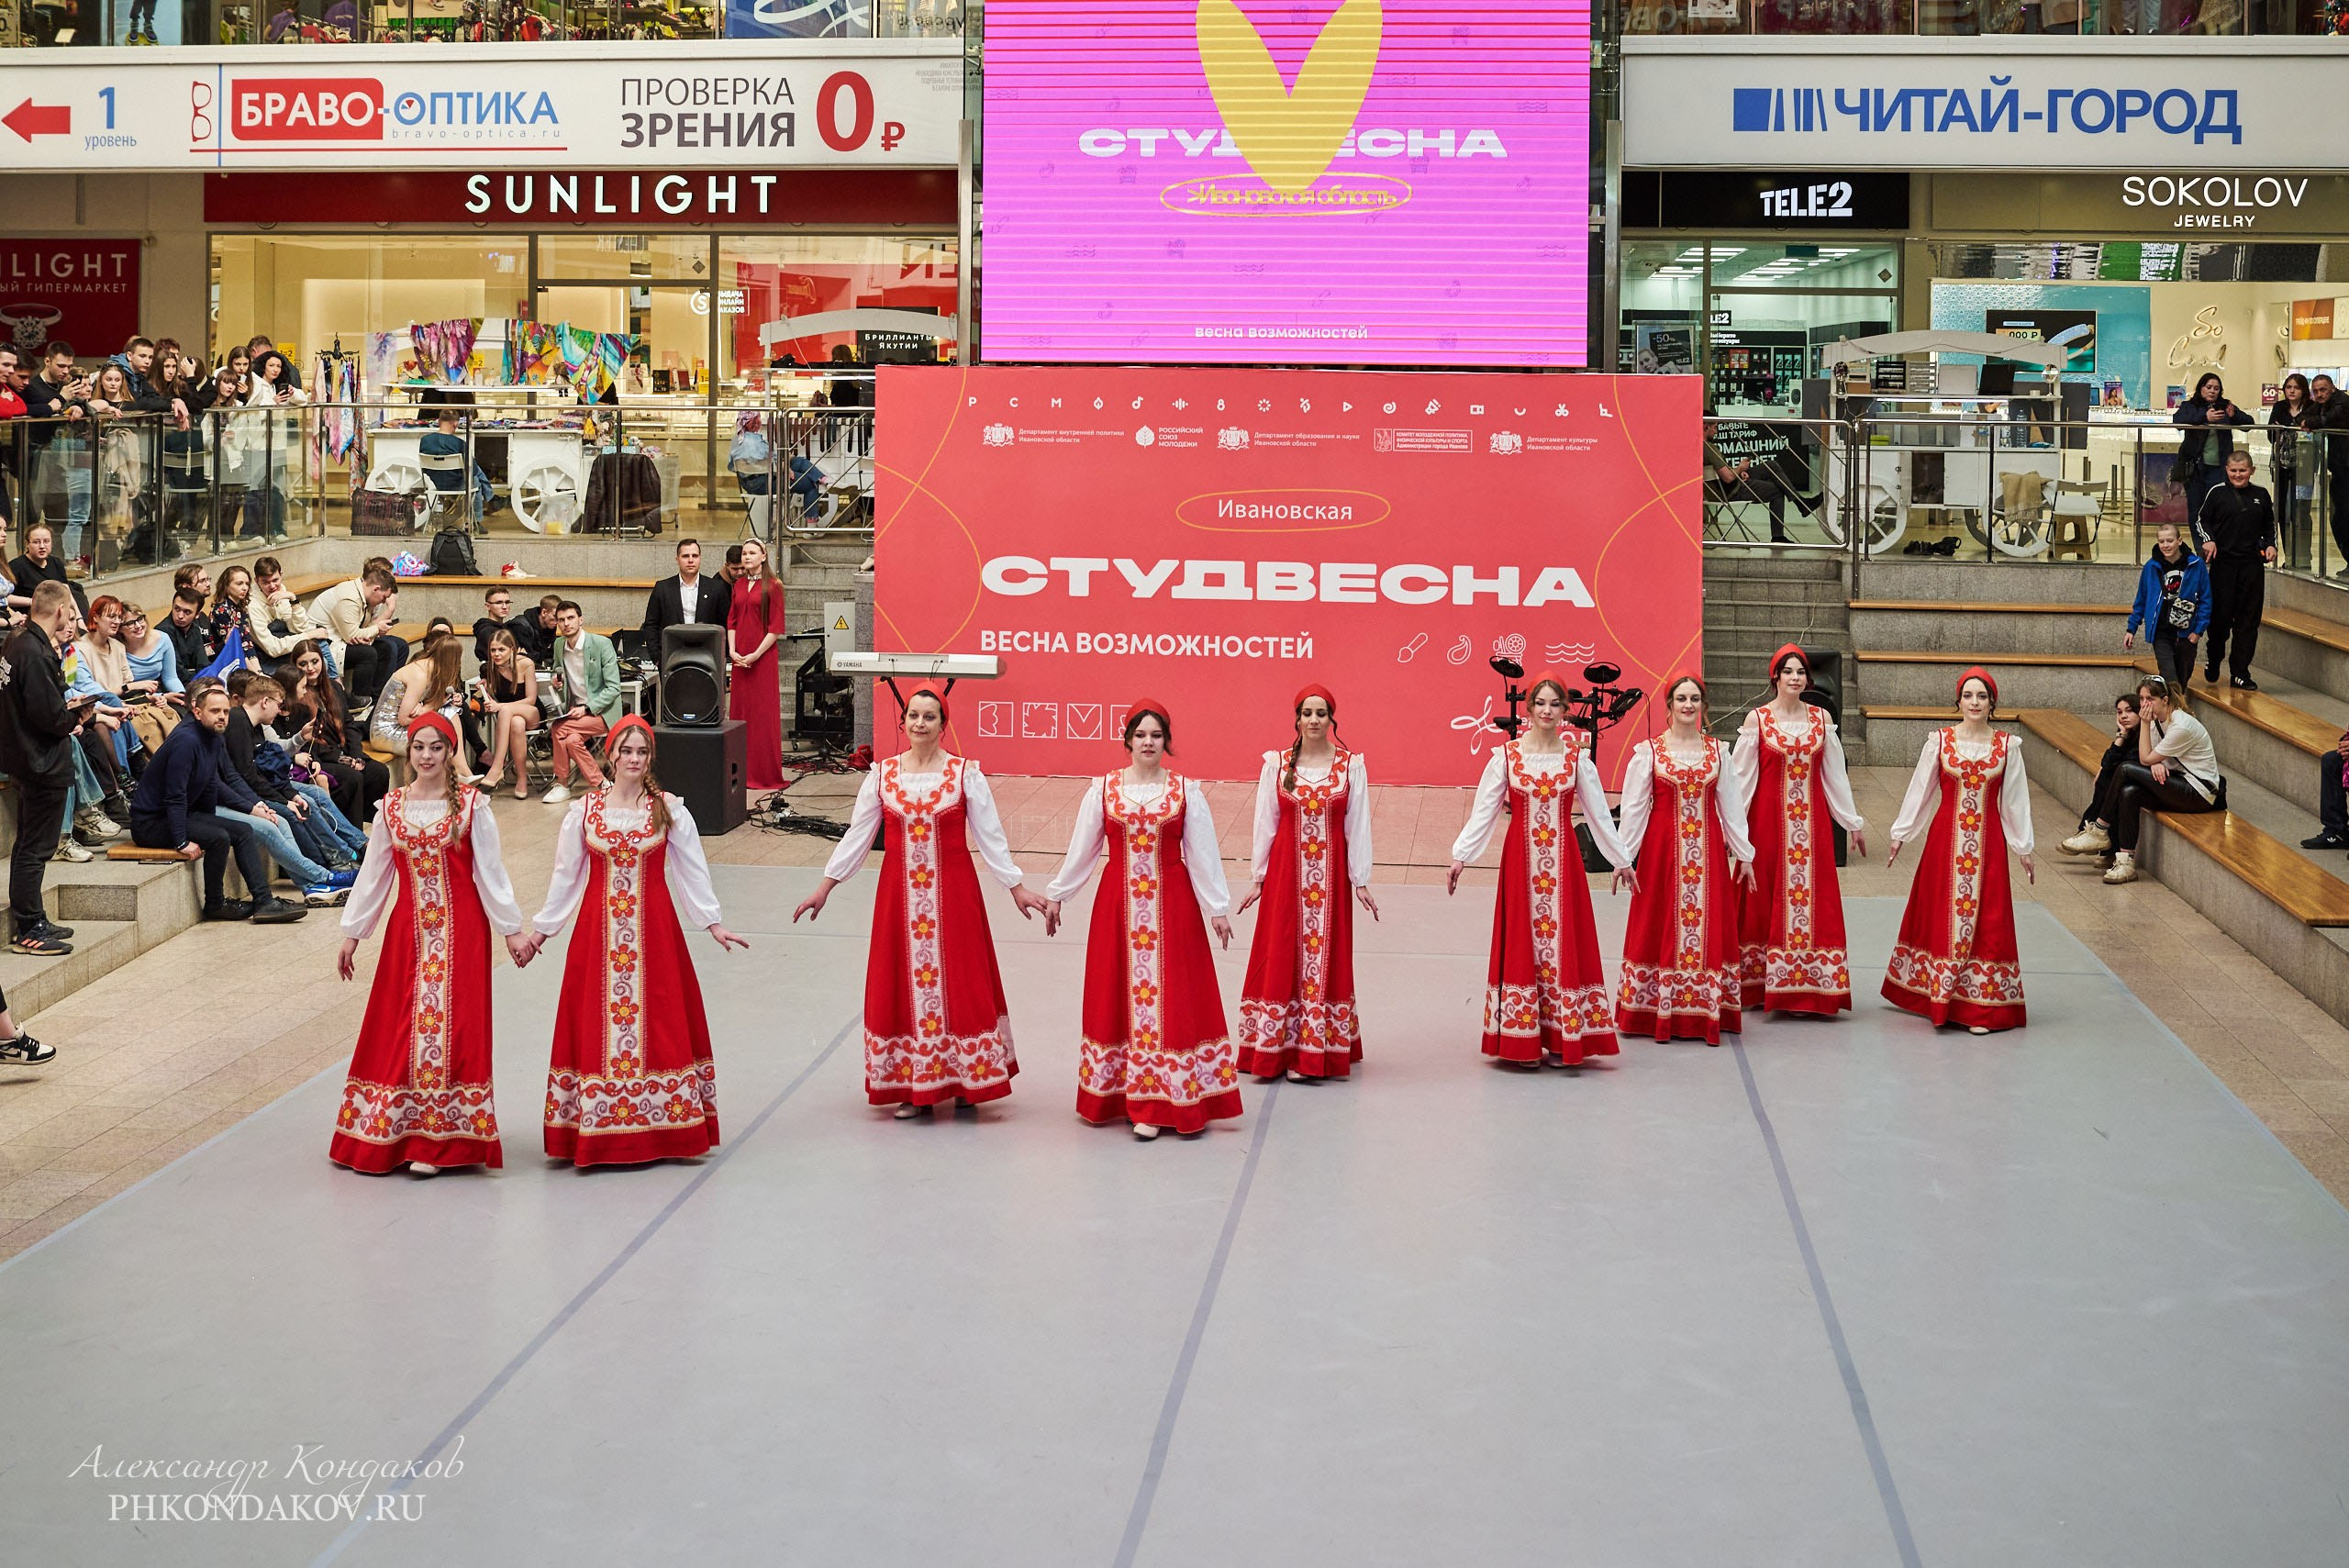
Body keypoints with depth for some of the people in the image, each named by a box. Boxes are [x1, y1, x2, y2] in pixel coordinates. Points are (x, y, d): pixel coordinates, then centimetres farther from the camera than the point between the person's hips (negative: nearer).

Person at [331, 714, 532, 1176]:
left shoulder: (471, 806, -4)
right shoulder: (391, 808, 5)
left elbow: (490, 873, -1)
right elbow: (373, 875, 10)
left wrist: (511, 929, -2)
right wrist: (352, 934, 11)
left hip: (460, 931, -3)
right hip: (408, 930, 3)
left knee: (451, 1024, -4)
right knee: (396, 1028, 3)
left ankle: (437, 1141, 0)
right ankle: (391, 1135, 12)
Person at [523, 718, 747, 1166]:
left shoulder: (669, 809, 0)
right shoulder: (584, 811, 1)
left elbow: (692, 870, 4)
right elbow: (566, 874, 8)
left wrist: (713, 922, 1)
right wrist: (542, 928, 10)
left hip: (654, 927, 0)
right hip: (599, 929, 0)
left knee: (659, 1019, 2)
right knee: (595, 1022, 1)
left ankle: (668, 1128, 8)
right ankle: (596, 1132, 8)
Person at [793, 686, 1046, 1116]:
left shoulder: (966, 774, -3)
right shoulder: (882, 774, 2)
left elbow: (990, 836, -1)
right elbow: (857, 835, 6)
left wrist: (1016, 887, -4)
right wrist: (824, 887, 4)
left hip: (953, 893, -2)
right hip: (900, 894, 2)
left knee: (959, 982, 0)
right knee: (903, 985, 4)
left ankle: (964, 1081, 11)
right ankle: (913, 1089, 12)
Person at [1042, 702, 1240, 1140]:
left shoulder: (1186, 791, -1)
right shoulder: (1103, 789, 1)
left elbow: (1202, 854, 0)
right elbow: (1082, 849, 7)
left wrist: (1218, 908, -1)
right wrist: (1055, 895, 10)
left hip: (1172, 906, -1)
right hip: (1118, 905, 1)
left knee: (1169, 996, -3)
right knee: (1115, 996, 5)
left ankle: (1156, 1106, 2)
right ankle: (1116, 1094, 14)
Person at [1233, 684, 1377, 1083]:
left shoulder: (1351, 765, 0)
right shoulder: (1276, 764, 1)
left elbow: (1357, 825, 0)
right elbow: (1265, 823, 3)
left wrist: (1360, 880, -1)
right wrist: (1257, 877, 3)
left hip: (1331, 873, 0)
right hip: (1286, 870, 0)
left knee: (1325, 956, 2)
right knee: (1280, 956, 1)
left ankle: (1315, 1053, 8)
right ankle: (1277, 1050, 8)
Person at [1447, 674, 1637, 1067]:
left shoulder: (1576, 756, 2)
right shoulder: (1507, 755, -1)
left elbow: (1599, 813, 8)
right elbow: (1483, 810, -1)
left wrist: (1622, 860, 10)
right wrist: (1460, 856, -7)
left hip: (1562, 862, 1)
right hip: (1520, 860, -1)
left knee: (1564, 942, 1)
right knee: (1521, 943, 2)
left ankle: (1561, 1039, 7)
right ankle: (1522, 1044, 8)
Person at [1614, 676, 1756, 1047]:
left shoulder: (1718, 752, 7)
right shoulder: (1648, 751, -1)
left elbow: (1731, 806, 9)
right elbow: (1634, 807, -2)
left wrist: (1744, 854, 9)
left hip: (1707, 850, 2)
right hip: (1663, 849, -2)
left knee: (1709, 927, 2)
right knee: (1661, 926, 1)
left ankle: (1705, 1014, 9)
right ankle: (1661, 1017, 7)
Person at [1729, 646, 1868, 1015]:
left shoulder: (1821, 718, 6)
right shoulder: (1757, 718, -1)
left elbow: (1835, 774, 11)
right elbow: (1741, 776, -2)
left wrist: (1853, 823, 12)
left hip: (1811, 821, 2)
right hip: (1769, 819, -2)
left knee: (1814, 900, 1)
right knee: (1767, 898, 1)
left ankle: (1810, 988, 6)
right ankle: (1763, 985, 9)